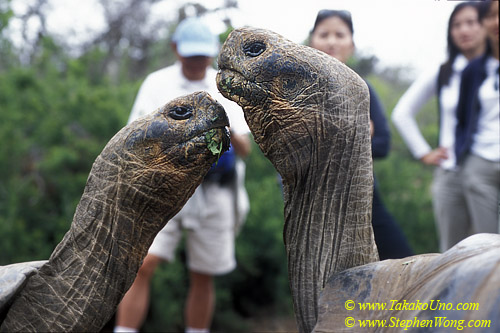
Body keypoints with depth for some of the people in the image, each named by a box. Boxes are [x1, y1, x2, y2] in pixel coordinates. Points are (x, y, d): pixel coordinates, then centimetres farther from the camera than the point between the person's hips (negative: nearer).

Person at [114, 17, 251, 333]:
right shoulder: (157, 83, 5)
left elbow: (245, 150, 4)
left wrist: (230, 134, -18)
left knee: (203, 277, 6)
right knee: (141, 265, -15)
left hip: (213, 191, 1)